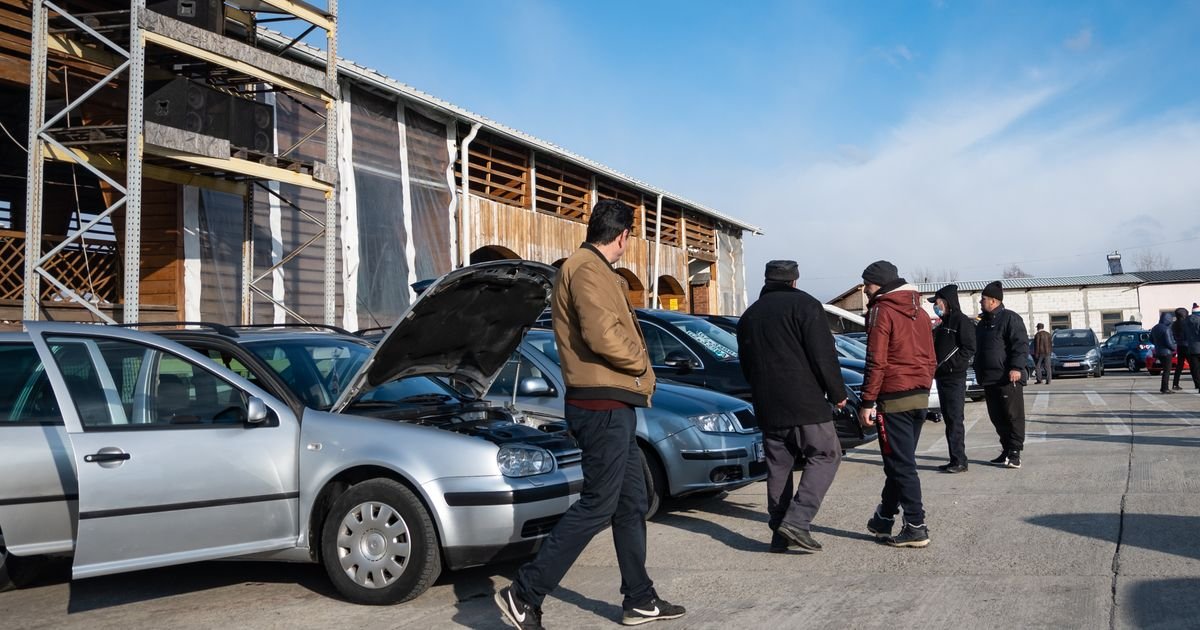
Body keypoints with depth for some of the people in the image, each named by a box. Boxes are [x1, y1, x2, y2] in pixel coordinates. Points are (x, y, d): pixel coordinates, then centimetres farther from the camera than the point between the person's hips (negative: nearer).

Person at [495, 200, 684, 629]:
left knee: (632, 503, 15)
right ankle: (524, 595, -2)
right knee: (597, 507, -7)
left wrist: (638, 376, 6)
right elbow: (604, 338, -26)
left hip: (611, 405, 11)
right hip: (604, 406, -11)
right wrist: (640, 365, -8)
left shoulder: (588, 270, 20)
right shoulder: (588, 270, -15)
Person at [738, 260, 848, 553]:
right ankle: (797, 520, -10)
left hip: (767, 408, 6)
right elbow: (823, 355, -11)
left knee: (778, 466, 11)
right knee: (825, 455, 3)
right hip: (805, 403, -6)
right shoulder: (805, 305, -4)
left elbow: (745, 364, 20)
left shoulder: (749, 315, 16)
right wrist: (837, 393, -2)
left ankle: (780, 534, 11)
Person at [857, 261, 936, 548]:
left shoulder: (881, 311, -9)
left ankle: (916, 527, -2)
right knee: (900, 461, 15)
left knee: (901, 464, -3)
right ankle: (884, 519, 25)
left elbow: (876, 361, -15)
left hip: (894, 397, -8)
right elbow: (931, 358, 17)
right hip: (920, 397, 8)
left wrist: (868, 401, -13)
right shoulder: (918, 311, 15)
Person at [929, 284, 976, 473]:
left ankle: (959, 461, -5)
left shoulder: (962, 321, -9)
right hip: (942, 378, 9)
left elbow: (969, 349, -16)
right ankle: (955, 460, 16)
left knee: (955, 420, -8)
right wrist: (937, 368, 8)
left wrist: (949, 365, -18)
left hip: (955, 378, -9)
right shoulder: (943, 323, 20)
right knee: (949, 420, 11)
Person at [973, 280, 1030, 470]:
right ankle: (1006, 450, 18)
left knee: (1013, 416, -4)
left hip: (1008, 378, -9)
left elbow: (1021, 344, -14)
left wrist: (1016, 368, -23)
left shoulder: (1010, 318, -6)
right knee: (997, 418, 10)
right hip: (989, 380, 9)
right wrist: (979, 374, 23)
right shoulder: (983, 323, 20)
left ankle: (1014, 453, -3)